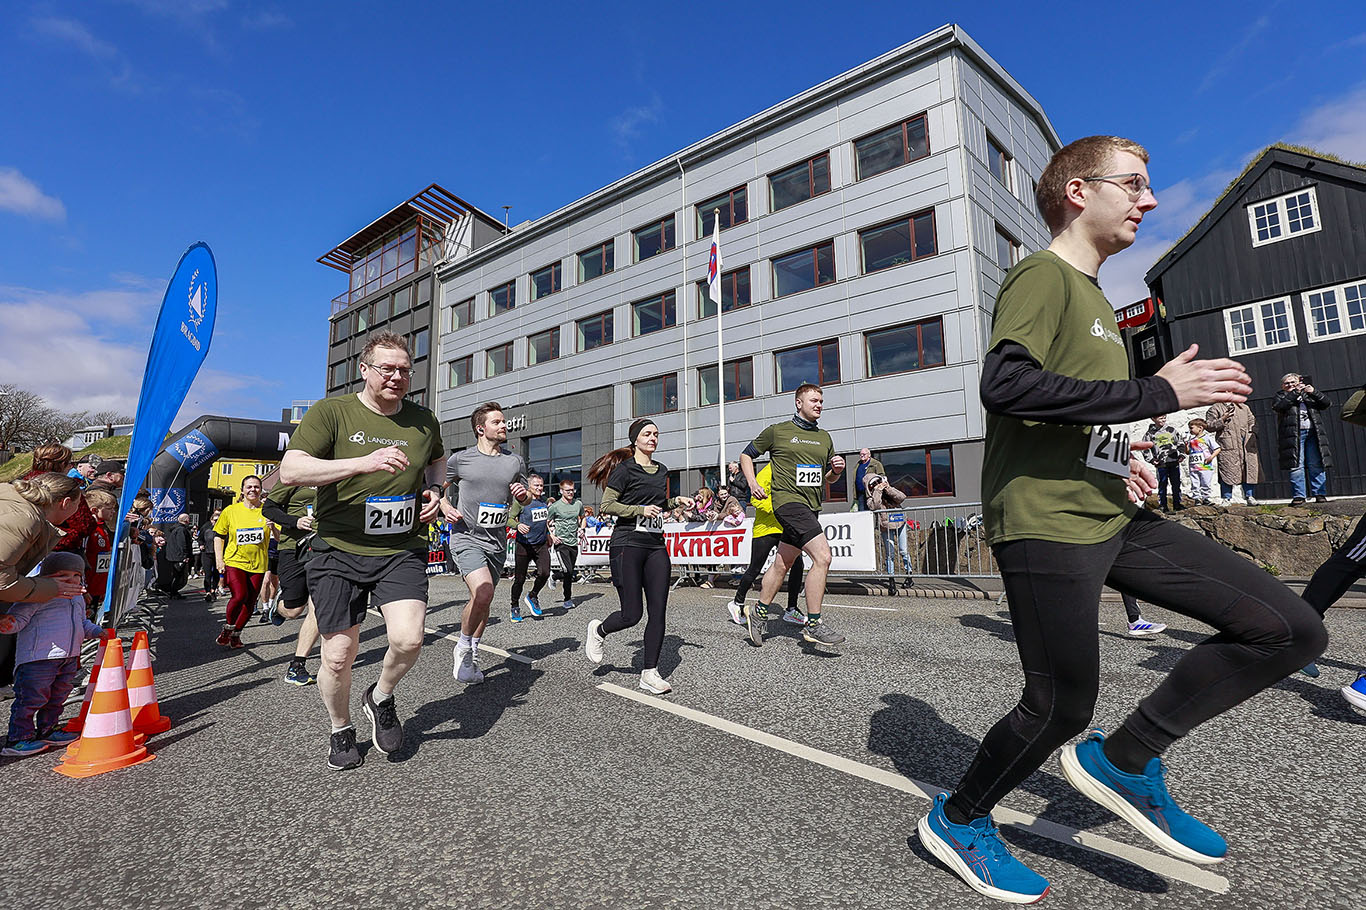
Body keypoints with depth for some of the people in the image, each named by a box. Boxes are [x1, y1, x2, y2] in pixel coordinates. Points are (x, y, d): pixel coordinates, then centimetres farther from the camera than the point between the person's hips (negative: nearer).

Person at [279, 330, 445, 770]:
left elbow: (436, 461, 28)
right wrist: (365, 462, -29)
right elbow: (290, 471, -17)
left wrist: (434, 491, 5)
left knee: (408, 639, -14)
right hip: (339, 551, -2)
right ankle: (341, 730, 36)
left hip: (402, 551, 2)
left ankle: (381, 698, 21)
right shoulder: (332, 412, -5)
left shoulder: (424, 420, 7)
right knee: (338, 656, 5)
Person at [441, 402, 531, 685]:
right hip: (466, 538, -4)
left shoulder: (515, 462, 8)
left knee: (482, 600, 14)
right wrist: (445, 507, -7)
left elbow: (526, 498, 19)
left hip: (497, 543, 4)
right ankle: (463, 646, 2)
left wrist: (523, 495, -4)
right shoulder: (460, 459, -1)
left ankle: (473, 655, 35)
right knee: (483, 593, -24)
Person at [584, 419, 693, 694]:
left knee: (658, 612, 0)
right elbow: (607, 506, -10)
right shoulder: (625, 469, -5)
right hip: (627, 546, -6)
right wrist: (641, 510, -18)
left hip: (656, 547, 6)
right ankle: (598, 630, 26)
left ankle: (649, 673, 11)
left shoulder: (662, 471, 16)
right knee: (631, 614, -5)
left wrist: (677, 501, 12)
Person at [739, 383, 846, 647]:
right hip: (789, 500, -7)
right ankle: (813, 625, -9)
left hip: (811, 506, 7)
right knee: (822, 556, -18)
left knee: (782, 564, 12)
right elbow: (746, 455, 10)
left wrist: (836, 470, 3)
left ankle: (758, 611, 29)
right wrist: (753, 484, -3)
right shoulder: (778, 431, 1)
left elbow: (827, 478, 25)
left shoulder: (825, 438, 18)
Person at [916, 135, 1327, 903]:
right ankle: (957, 822, 25)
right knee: (1064, 705, -1)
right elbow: (1004, 385, -25)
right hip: (1045, 523, -9)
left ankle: (1124, 761, 14)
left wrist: (1114, 454, 14)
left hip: (1111, 518, 9)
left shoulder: (1090, 294, 23)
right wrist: (1156, 394, -18)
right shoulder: (1043, 275, -7)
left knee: (1290, 629, 4)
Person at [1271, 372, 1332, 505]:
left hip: (1312, 433, 3)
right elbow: (1277, 406, -8)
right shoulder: (1281, 396, 14)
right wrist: (1295, 393, -11)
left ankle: (1320, 494, 2)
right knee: (1296, 466, -8)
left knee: (1317, 465, -2)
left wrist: (1314, 392, -4)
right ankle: (1298, 496, -7)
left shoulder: (1308, 394, 23)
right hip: (1293, 434, -3)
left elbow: (1325, 403, 11)